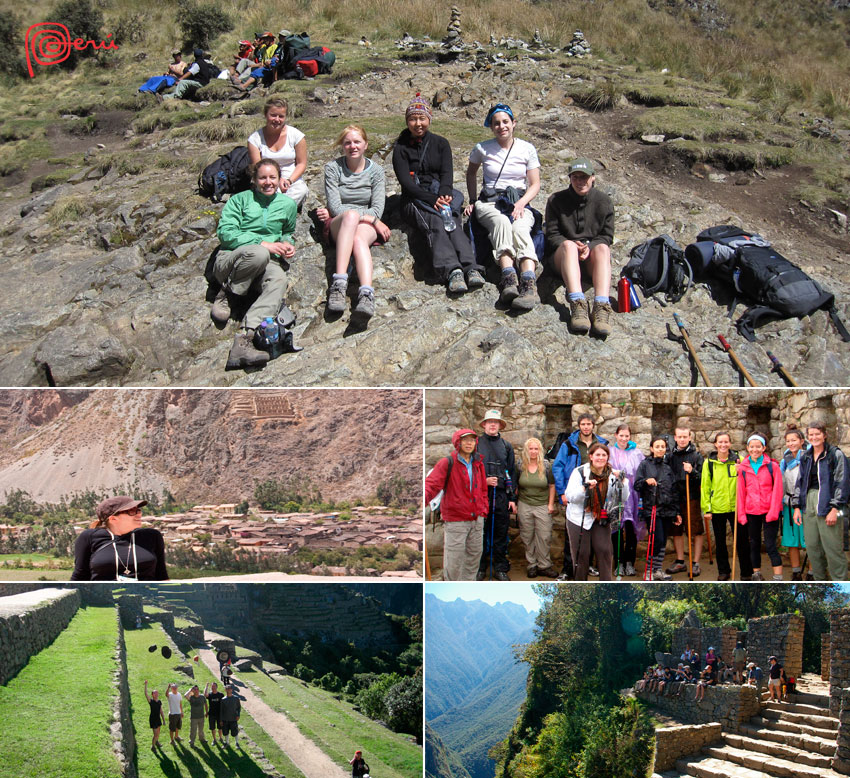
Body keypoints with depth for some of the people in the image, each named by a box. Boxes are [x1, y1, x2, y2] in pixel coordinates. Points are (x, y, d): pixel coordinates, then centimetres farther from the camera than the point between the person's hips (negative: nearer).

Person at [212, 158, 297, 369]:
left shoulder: (288, 205, 18)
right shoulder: (240, 199, 6)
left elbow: (288, 233, 36)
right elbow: (225, 233, -6)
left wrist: (287, 244, 10)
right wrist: (263, 244, -15)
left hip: (265, 264, 3)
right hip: (230, 259, -3)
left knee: (279, 278, -36)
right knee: (258, 254, -40)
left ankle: (243, 339, -53)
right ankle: (225, 296, -12)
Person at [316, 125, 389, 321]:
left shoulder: (375, 170, 8)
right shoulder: (333, 168, 4)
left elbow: (377, 209, -1)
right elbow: (335, 207, -5)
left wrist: (334, 213, -9)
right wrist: (372, 219, -12)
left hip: (367, 225, 1)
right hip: (338, 225, -1)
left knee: (358, 239, -38)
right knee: (351, 215, -39)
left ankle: (366, 293, -64)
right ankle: (339, 281, -54)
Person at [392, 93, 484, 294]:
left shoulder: (440, 144, 17)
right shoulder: (401, 148, 9)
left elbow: (447, 173, 4)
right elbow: (405, 181, -4)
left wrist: (444, 194, -20)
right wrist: (432, 199, -20)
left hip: (440, 194, 2)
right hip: (415, 200, -2)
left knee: (450, 222, -33)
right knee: (435, 224, -35)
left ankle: (471, 269, -56)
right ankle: (452, 271, -60)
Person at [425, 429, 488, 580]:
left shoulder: (478, 463, 11)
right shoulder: (447, 463, -9)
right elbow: (432, 484, -19)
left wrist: (484, 508, 11)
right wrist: (424, 498, -38)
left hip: (477, 519, 6)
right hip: (455, 521, -6)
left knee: (474, 557, 12)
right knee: (454, 560, -6)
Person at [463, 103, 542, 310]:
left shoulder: (527, 149, 6)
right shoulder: (482, 149, 7)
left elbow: (535, 184, 5)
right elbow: (471, 173, 26)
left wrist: (521, 203, -13)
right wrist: (473, 201, 17)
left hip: (520, 202, 0)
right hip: (489, 202, 0)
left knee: (519, 228, -37)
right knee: (501, 222, -39)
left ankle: (529, 284, -60)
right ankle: (509, 278, -60)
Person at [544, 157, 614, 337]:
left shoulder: (603, 202, 10)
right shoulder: (556, 201, 7)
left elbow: (607, 236, 7)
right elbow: (552, 234, 4)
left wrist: (589, 247, -14)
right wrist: (572, 245, -16)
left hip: (591, 256, 1)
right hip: (563, 256, -1)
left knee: (602, 248, -34)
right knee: (568, 245, -36)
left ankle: (601, 307, -54)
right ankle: (578, 305, -57)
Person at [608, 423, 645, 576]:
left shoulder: (637, 454, 8)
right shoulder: (610, 453, 8)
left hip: (632, 495, 0)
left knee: (631, 529, -3)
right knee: (617, 529, 0)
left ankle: (629, 562, 6)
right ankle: (619, 563, 6)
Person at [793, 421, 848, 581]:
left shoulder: (836, 455, -3)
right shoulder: (806, 457, 15)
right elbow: (800, 482, 18)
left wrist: (835, 509, -14)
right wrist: (797, 507, 9)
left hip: (827, 504, -6)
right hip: (808, 505, 6)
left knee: (833, 547, -6)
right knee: (812, 547, 8)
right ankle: (819, 579, 19)